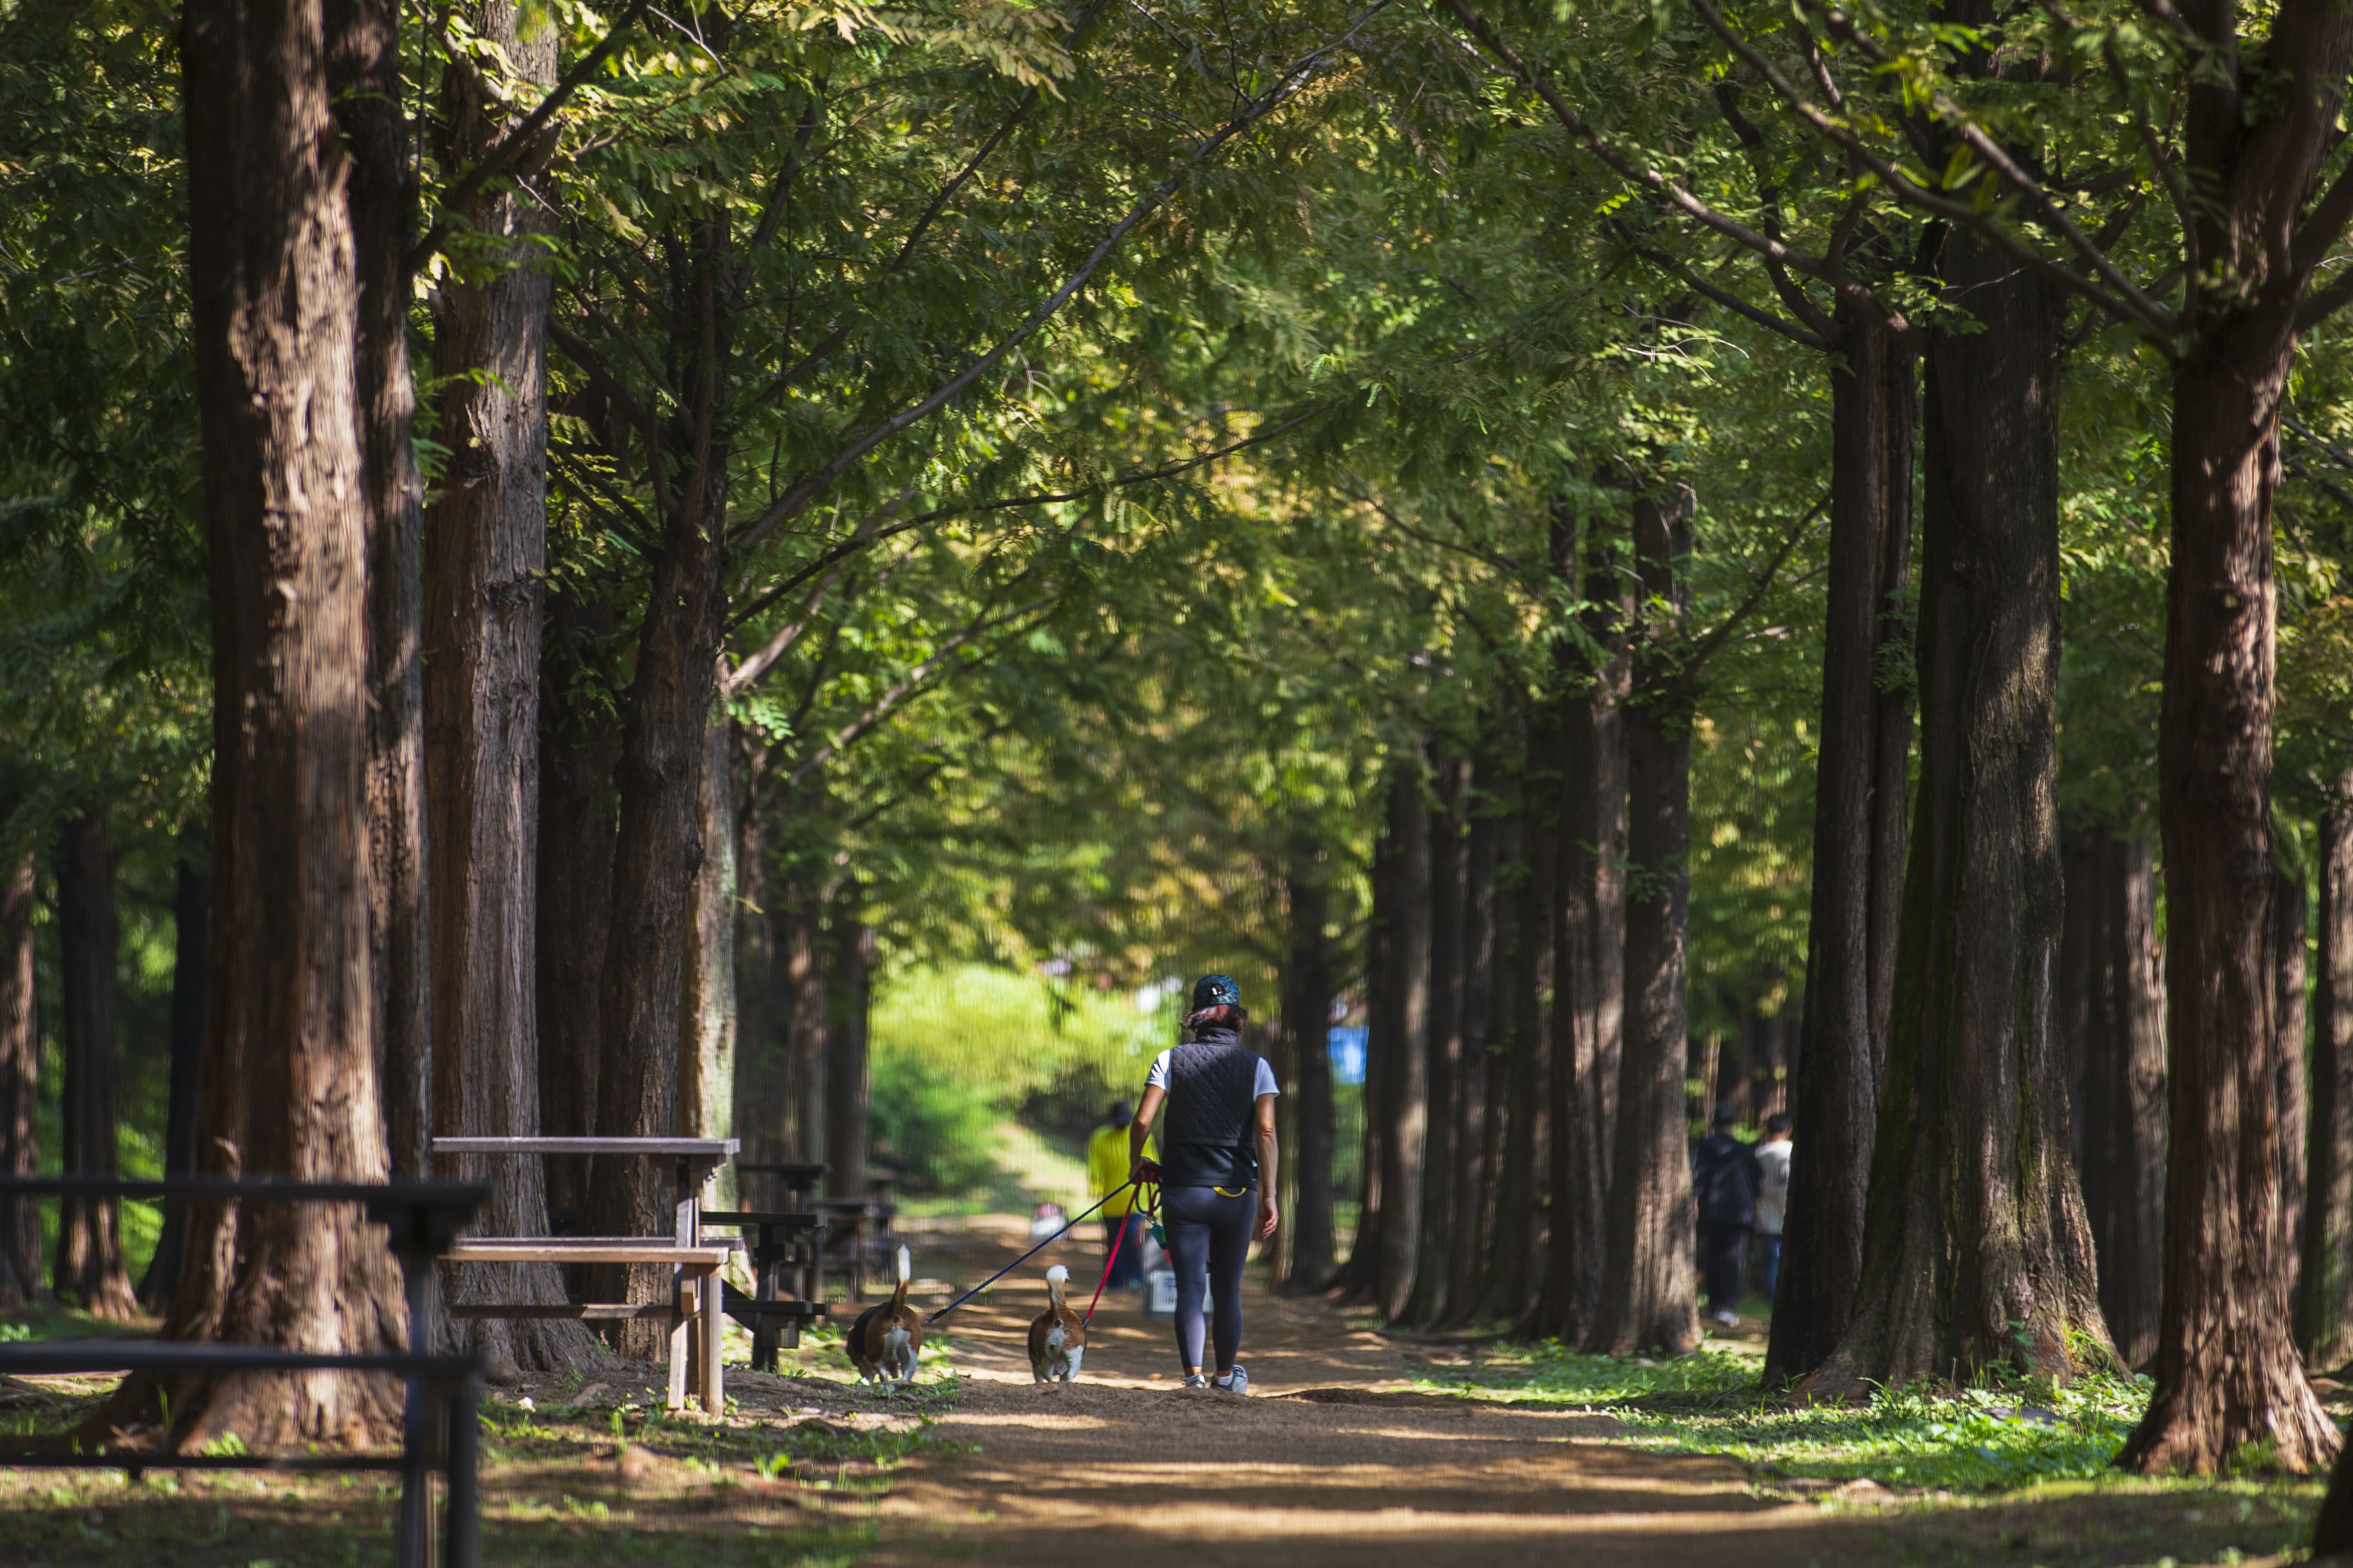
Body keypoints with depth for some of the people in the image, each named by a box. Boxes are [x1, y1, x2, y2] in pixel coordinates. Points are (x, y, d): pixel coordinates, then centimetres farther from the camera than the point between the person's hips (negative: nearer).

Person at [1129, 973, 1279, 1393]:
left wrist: (1135, 1165, 11)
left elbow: (1142, 1121, -7)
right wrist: (1268, 1197, -8)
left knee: (1189, 1287, -2)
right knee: (1228, 1290, 15)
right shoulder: (1256, 1066, 1)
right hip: (1237, 1192, 1)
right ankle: (1226, 1375, 28)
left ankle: (1193, 1374, -17)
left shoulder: (1171, 1060, 0)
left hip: (1183, 1189, -1)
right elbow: (1265, 1133, -8)